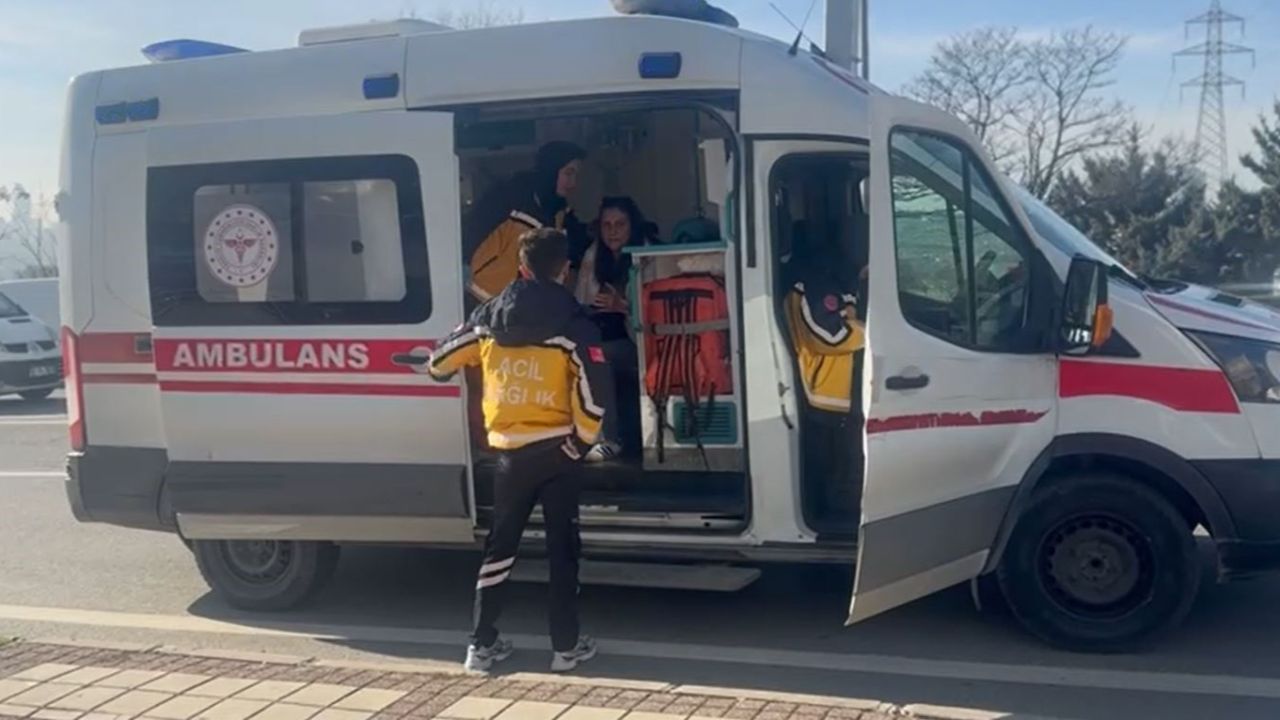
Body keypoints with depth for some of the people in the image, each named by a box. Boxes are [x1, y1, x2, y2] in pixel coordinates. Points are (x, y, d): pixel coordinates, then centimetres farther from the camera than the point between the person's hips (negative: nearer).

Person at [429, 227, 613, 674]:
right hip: (556, 449, -3)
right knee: (562, 549, 8)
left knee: (500, 544, 14)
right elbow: (595, 392, -18)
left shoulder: (489, 318, 3)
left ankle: (482, 643, 16)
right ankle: (566, 646, 12)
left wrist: (438, 370, 36)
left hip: (509, 450, 3)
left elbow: (441, 362, 12)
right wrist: (583, 439, -3)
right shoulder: (573, 323, -9)